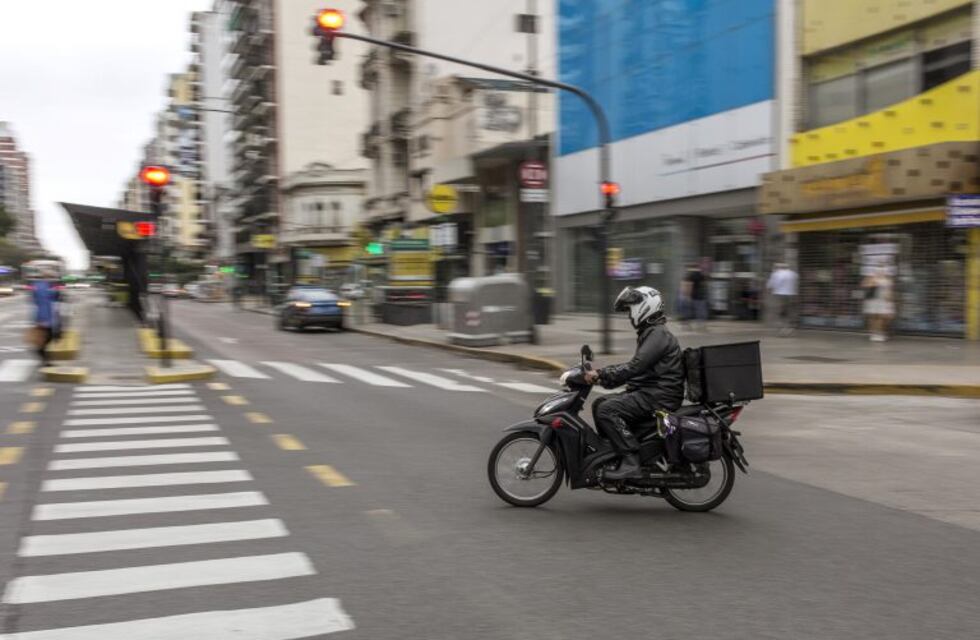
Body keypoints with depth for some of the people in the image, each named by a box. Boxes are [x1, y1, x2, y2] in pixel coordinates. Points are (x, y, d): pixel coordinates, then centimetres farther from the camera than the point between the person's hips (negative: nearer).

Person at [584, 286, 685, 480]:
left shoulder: (658, 334, -14)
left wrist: (602, 375, -23)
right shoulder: (649, 333, 20)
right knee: (600, 404, 11)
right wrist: (601, 373, 13)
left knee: (607, 410, -22)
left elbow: (635, 366, -24)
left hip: (658, 396, -11)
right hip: (647, 391, 11)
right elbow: (635, 365, 23)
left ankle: (631, 462, -24)